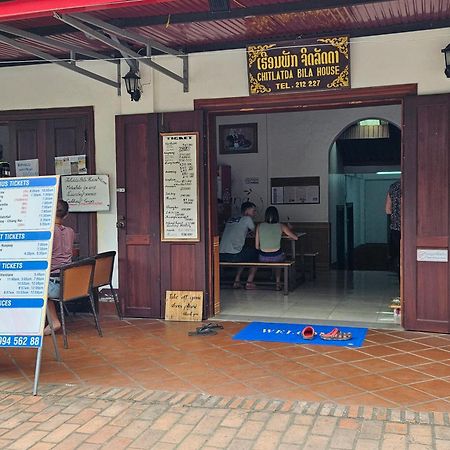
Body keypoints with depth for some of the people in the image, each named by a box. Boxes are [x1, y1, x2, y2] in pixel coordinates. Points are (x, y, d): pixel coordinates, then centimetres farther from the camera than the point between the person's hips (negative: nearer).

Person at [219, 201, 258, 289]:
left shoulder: (230, 220, 22)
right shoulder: (247, 219, 3)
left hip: (221, 255, 7)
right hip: (234, 256, -7)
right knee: (256, 253, 17)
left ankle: (237, 281, 27)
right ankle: (249, 283, 15)